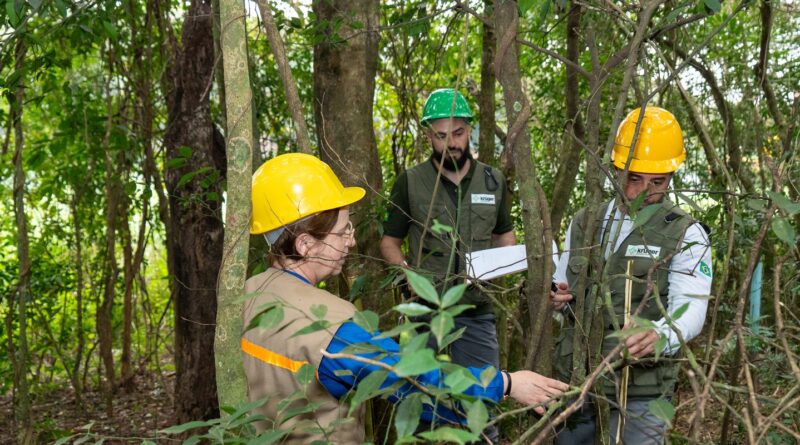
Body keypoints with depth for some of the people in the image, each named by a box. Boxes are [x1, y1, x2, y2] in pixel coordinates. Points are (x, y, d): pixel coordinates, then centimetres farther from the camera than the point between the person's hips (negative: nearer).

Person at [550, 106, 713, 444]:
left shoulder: (685, 234, -5)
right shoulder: (583, 223, 9)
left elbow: (689, 310, -18)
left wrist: (658, 336, -40)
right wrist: (559, 300, -6)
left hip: (640, 391, -4)